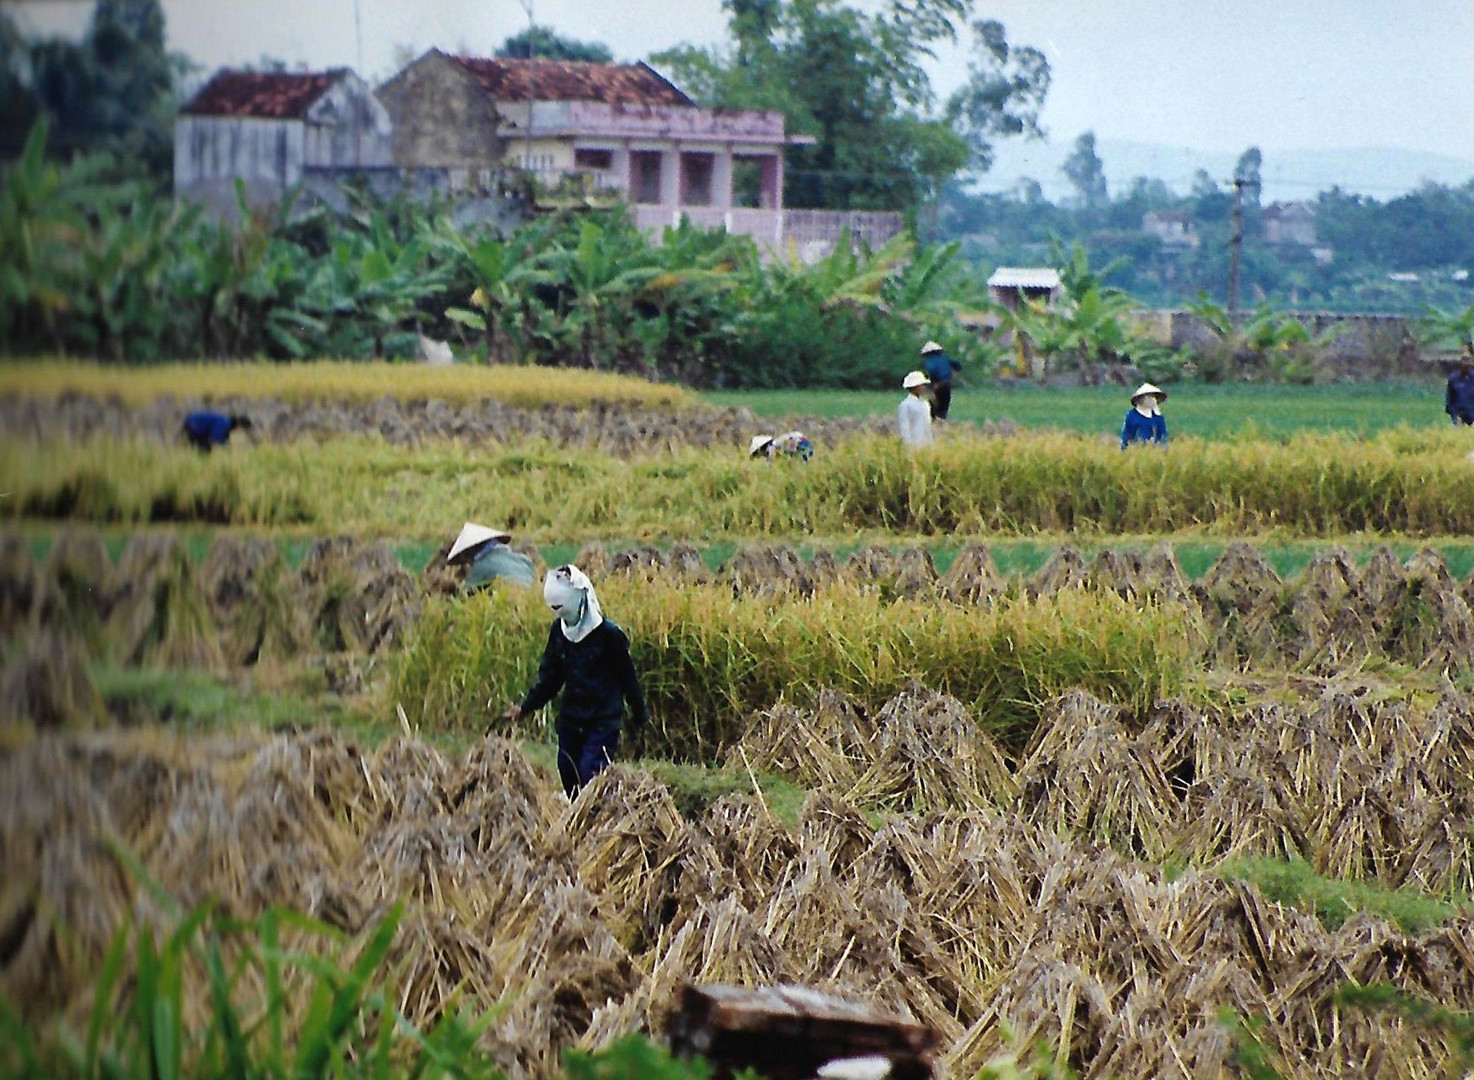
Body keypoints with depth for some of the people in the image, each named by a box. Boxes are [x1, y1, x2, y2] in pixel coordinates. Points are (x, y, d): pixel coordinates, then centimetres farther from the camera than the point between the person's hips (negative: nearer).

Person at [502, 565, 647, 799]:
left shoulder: (607, 634, -13)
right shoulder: (559, 630, 3)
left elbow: (627, 677, -5)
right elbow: (549, 677, 9)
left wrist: (639, 715, 1)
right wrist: (525, 707, 0)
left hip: (602, 725, -6)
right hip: (570, 723, 6)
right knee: (570, 783, 7)